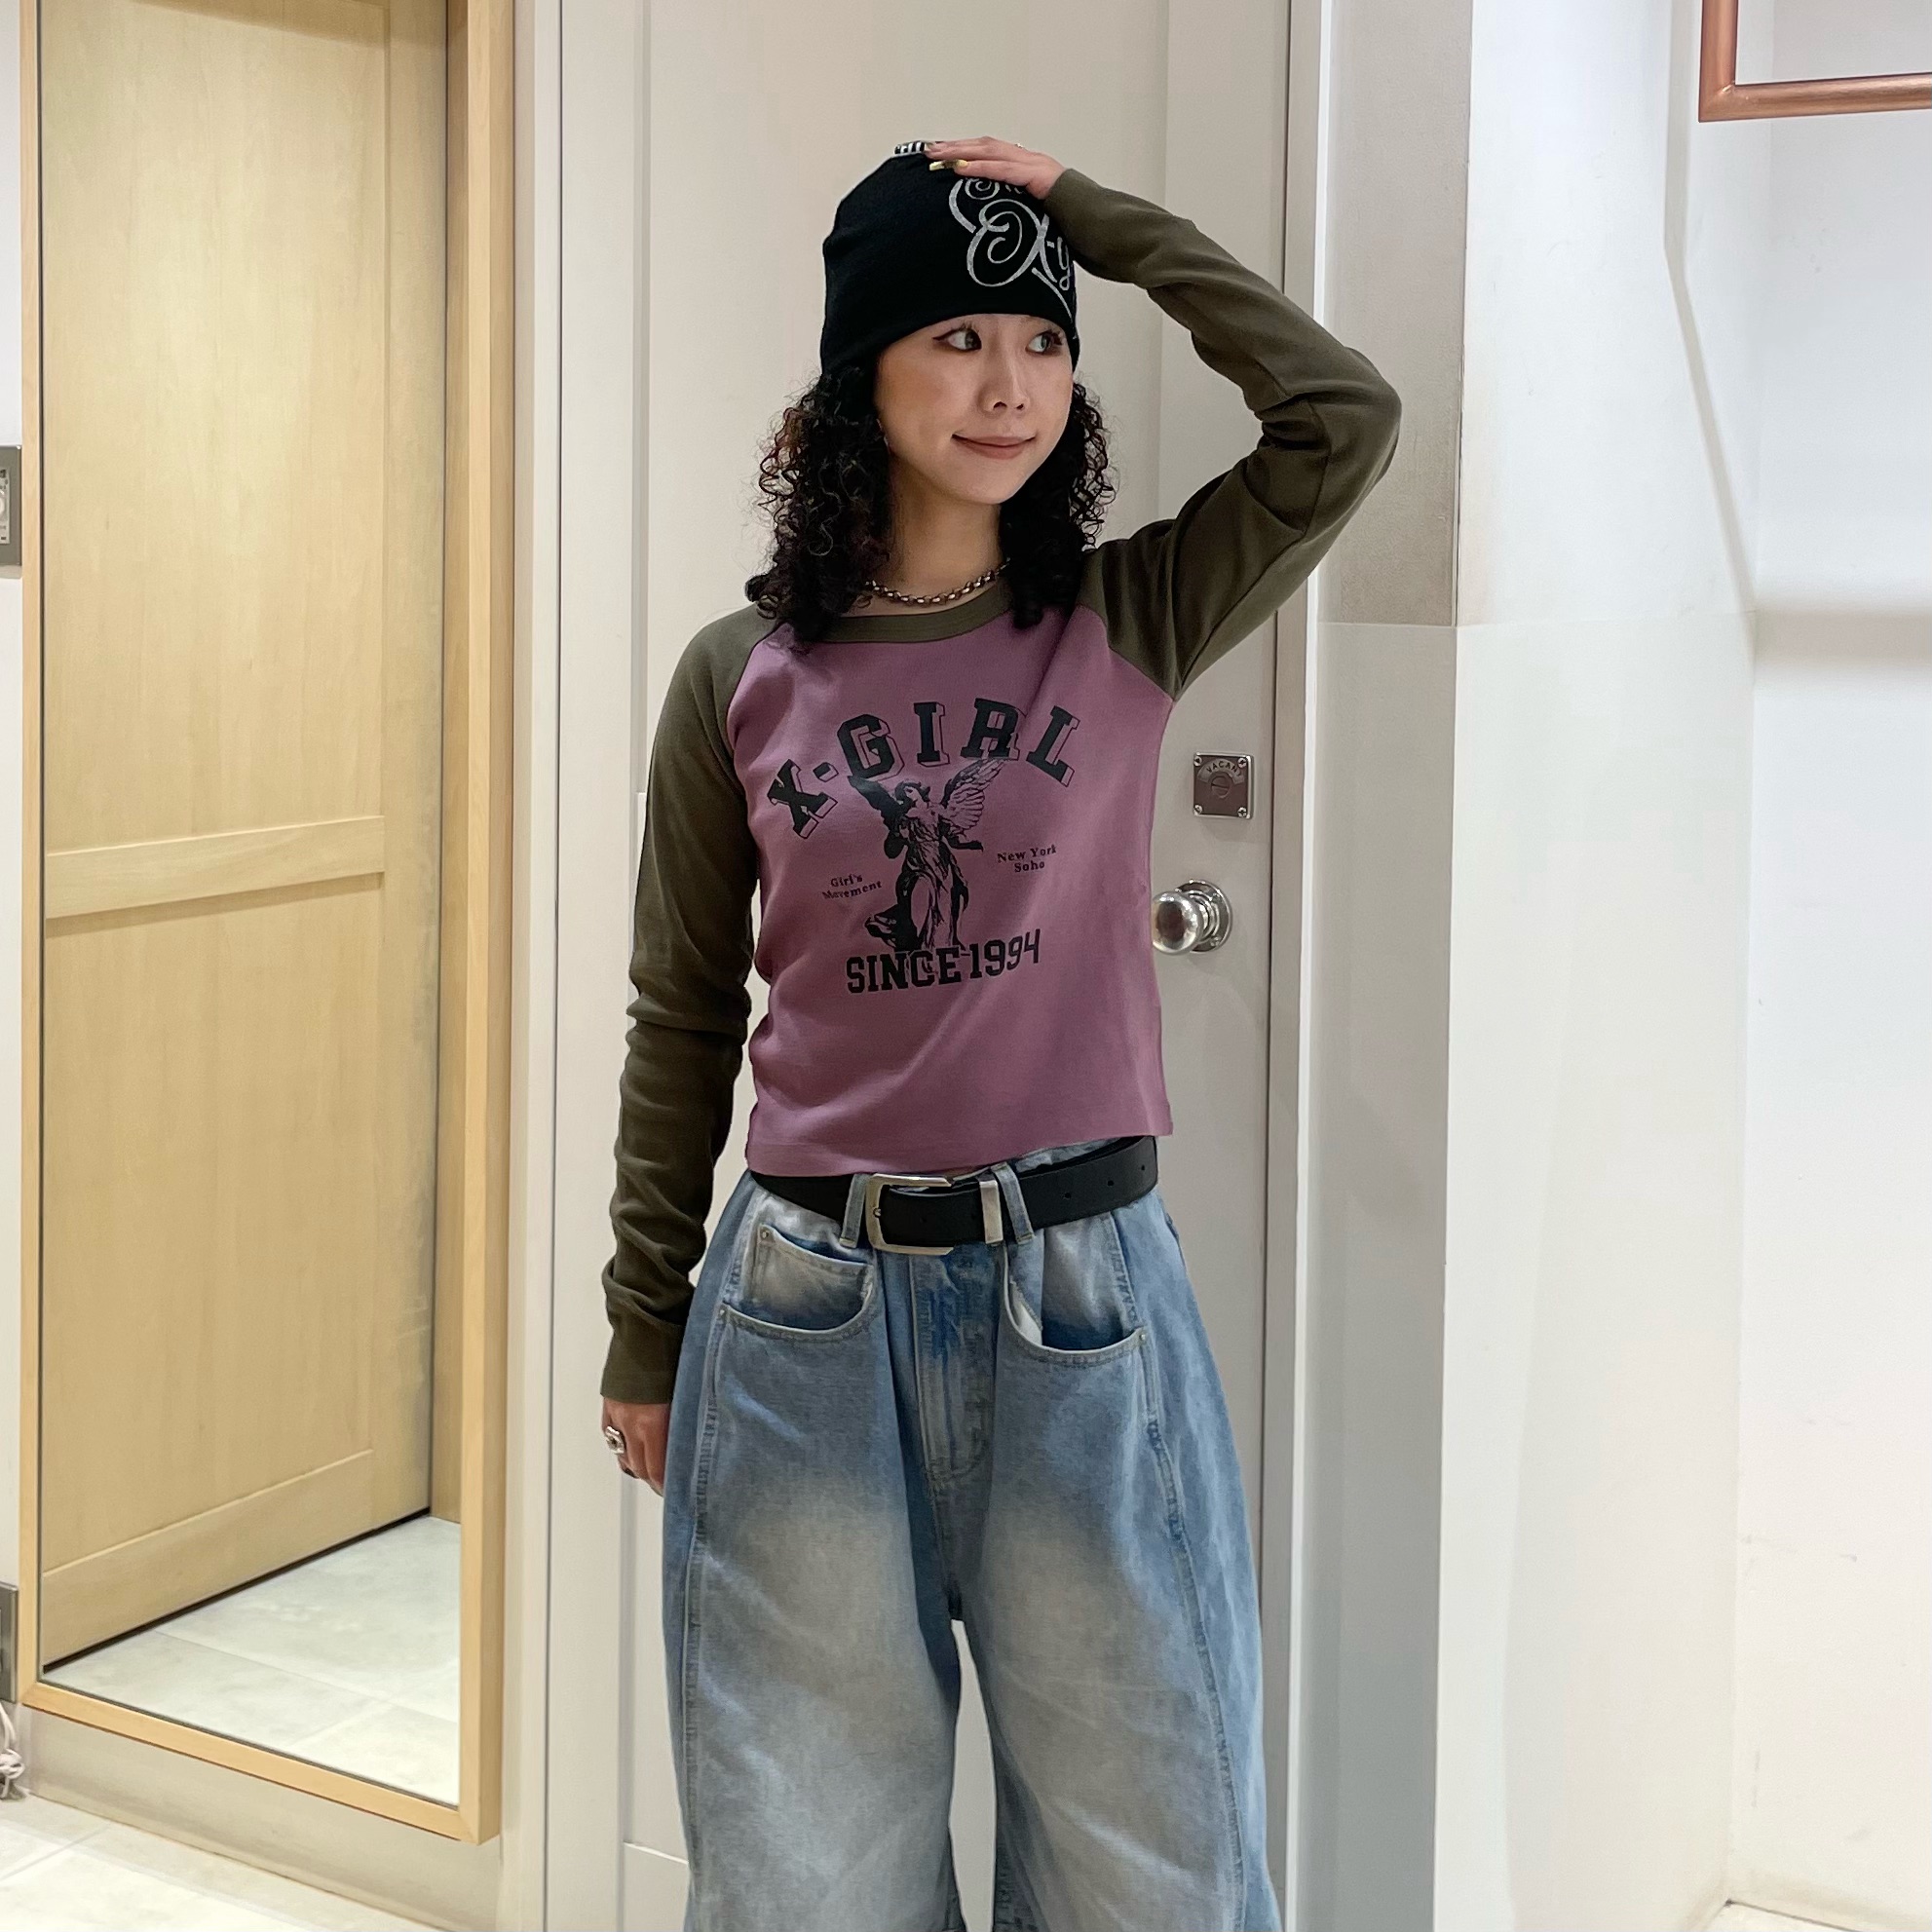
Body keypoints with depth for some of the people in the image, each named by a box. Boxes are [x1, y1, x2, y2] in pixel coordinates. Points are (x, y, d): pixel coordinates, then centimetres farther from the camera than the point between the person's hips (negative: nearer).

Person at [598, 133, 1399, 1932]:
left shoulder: (1127, 626, 0)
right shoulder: (740, 675, 0)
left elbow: (1343, 415, -15)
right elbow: (681, 1023, 7)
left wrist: (1087, 211, -9)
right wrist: (643, 1332, 9)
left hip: (1079, 1300, 0)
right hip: (805, 1302, 1)